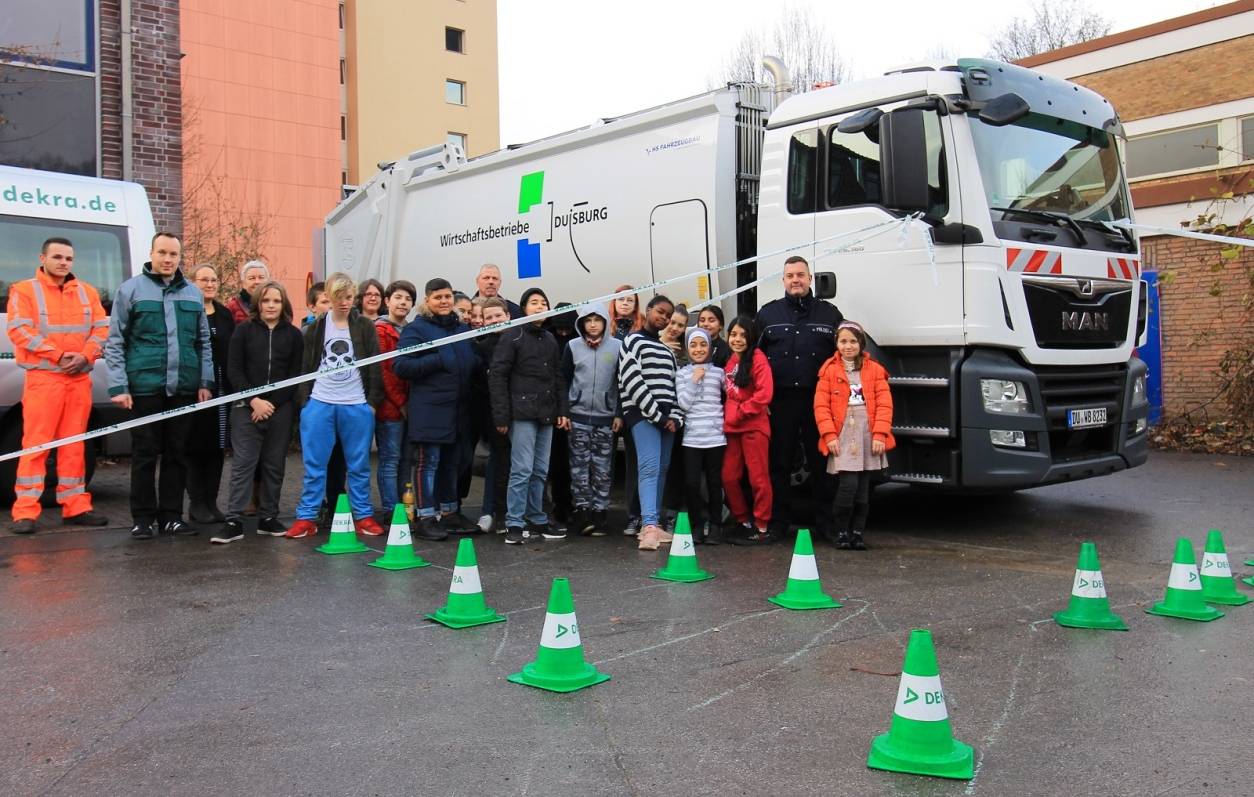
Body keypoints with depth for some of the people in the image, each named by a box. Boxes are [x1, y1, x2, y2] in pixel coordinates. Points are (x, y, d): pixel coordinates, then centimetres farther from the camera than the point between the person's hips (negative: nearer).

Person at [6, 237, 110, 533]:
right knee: (35, 443, -6)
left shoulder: (87, 292, 15)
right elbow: (19, 330, -9)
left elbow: (101, 328, 8)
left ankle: (76, 506, 13)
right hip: (43, 377, -4)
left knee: (74, 444, 8)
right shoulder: (24, 291, 2)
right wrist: (58, 355, -16)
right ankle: (26, 511, -3)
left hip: (80, 377, 4)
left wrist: (85, 356, -9)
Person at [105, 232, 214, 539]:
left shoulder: (192, 293, 11)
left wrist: (205, 382, 7)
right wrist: (118, 386, -8)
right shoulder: (130, 289, 1)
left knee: (177, 454, 9)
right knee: (144, 454, 3)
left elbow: (203, 341, 14)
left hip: (184, 387, 4)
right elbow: (115, 342, -2)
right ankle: (143, 518, 11)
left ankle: (171, 515, 17)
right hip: (144, 386, -3)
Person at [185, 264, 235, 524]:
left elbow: (233, 353, 12)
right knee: (196, 446, 2)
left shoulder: (225, 315, 13)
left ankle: (211, 501, 16)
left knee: (218, 446, 8)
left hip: (221, 389, 5)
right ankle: (197, 503, 10)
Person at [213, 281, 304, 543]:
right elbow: (234, 370, 0)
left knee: (274, 465, 6)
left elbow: (295, 374, 3)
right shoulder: (244, 330, 5)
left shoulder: (293, 334, 7)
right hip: (247, 408, -1)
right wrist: (254, 401, -11)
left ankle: (268, 518, 15)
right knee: (243, 464, -5)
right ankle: (234, 521, -4)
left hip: (281, 409, 1)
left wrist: (272, 403, -7)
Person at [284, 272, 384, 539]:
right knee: (314, 464, 2)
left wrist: (373, 401, -3)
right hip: (319, 404, 1)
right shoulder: (315, 328, 7)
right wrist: (304, 399, 1)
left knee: (359, 465, 5)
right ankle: (306, 517, 9)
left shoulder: (365, 327, 4)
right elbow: (306, 366, 9)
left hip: (357, 406, -1)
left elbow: (375, 366, 2)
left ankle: (363, 516, 13)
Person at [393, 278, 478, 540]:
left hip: (458, 408, 6)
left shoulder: (463, 329, 15)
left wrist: (472, 363, 3)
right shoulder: (416, 329, -5)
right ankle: (425, 518, 4)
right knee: (427, 462, -2)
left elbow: (475, 363, 26)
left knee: (451, 462, 14)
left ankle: (449, 513, 24)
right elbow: (402, 366, -14)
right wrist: (439, 360, -18)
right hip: (429, 409, -6)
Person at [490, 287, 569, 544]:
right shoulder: (512, 336, -3)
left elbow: (558, 378, 22)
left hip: (546, 416, 6)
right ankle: (514, 526, 0)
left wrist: (562, 411, 12)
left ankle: (537, 521, 19)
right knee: (522, 470, -7)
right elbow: (497, 376, -8)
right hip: (522, 414, -6)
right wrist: (501, 416, -13)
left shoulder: (550, 340, 17)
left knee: (540, 472, 10)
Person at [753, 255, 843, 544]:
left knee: (821, 463, 6)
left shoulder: (829, 313, 9)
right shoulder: (768, 313, 9)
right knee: (779, 463, 6)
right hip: (780, 401, 0)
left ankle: (825, 522, 15)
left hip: (818, 401, 0)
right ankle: (779, 521, 15)